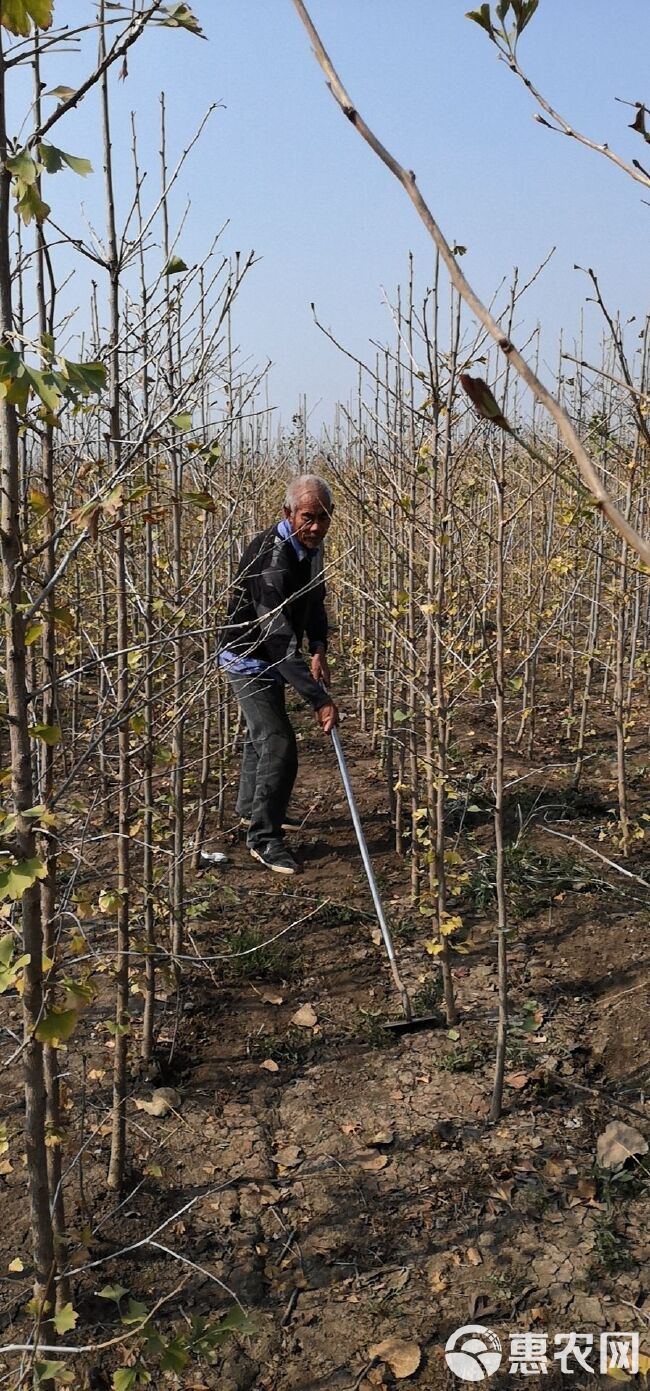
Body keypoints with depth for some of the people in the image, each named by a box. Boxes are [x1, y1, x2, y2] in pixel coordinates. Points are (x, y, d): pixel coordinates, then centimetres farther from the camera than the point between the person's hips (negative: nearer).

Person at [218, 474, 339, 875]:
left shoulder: (312, 546, -5)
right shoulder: (270, 557, -34)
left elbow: (315, 602, 5)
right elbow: (280, 638, -38)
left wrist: (319, 651, -16)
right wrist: (319, 699, -41)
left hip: (273, 658, 9)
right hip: (249, 658, -9)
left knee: (262, 733, 24)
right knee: (278, 744, -14)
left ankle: (252, 808, 44)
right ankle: (264, 838, -2)